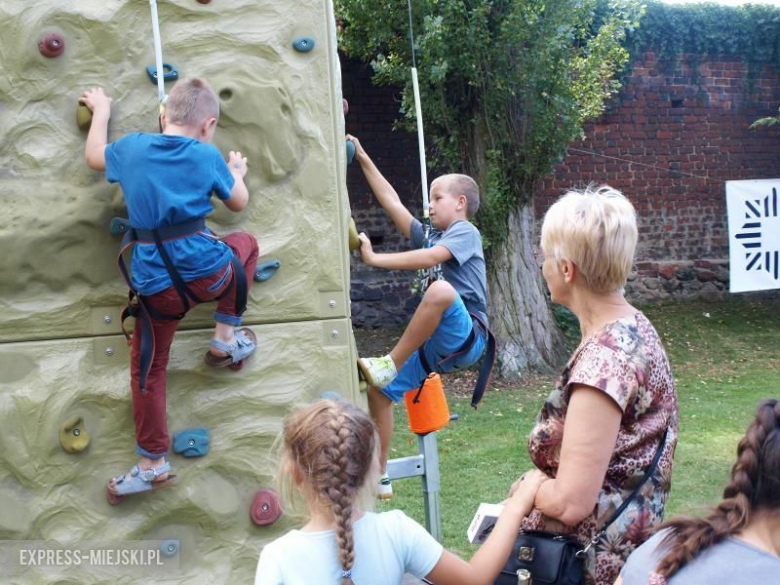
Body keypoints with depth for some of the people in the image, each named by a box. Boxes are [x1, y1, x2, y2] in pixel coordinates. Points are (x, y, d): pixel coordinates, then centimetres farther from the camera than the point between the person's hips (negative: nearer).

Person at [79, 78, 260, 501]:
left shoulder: (132, 147, 7)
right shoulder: (207, 156, 0)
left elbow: (93, 156, 28)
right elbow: (239, 203, 15)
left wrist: (100, 111, 44)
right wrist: (237, 172, 37)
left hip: (155, 283, 2)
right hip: (206, 270, -2)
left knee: (148, 370, 15)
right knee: (245, 244, 30)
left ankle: (152, 464, 21)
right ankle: (226, 338, 29)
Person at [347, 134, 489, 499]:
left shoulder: (465, 231, -2)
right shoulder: (430, 235, 21)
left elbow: (429, 259, -21)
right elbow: (392, 203, 18)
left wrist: (374, 259, -20)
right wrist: (363, 160, 16)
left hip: (466, 336, -9)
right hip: (436, 344, 9)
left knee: (440, 289, -39)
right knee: (378, 390, 3)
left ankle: (390, 364, -26)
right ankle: (379, 477, 12)